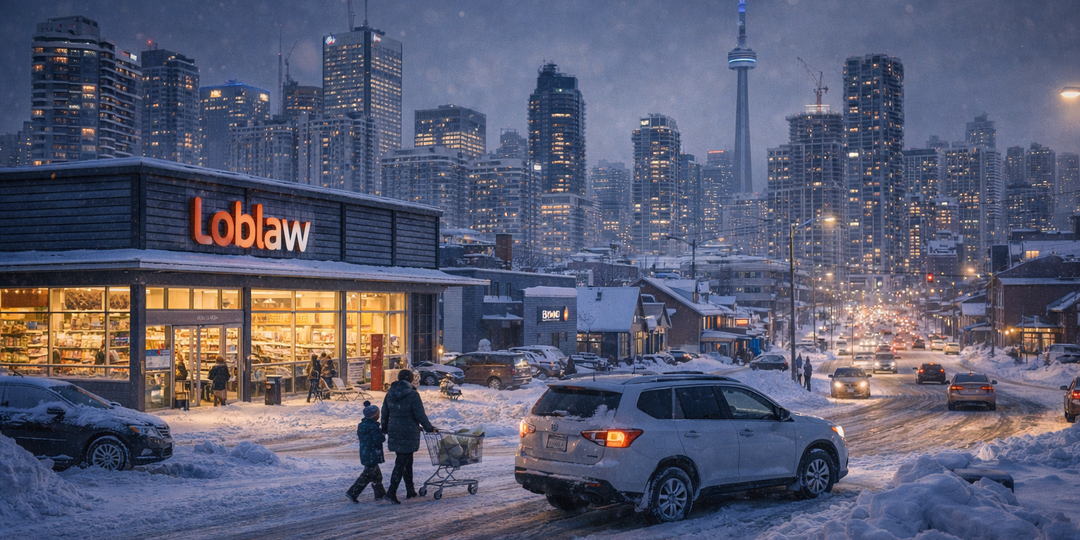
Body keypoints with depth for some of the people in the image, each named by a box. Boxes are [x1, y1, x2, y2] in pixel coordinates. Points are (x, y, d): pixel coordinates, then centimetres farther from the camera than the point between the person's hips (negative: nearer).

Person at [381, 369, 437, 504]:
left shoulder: (390, 394, 6)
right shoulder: (413, 395, -12)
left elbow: (385, 414, 13)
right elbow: (420, 415, -12)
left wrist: (385, 430, 25)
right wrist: (429, 428, 3)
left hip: (394, 431, 6)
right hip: (409, 433, -6)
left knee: (406, 461, 17)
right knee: (401, 463, -3)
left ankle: (410, 491, 24)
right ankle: (391, 492, -10)